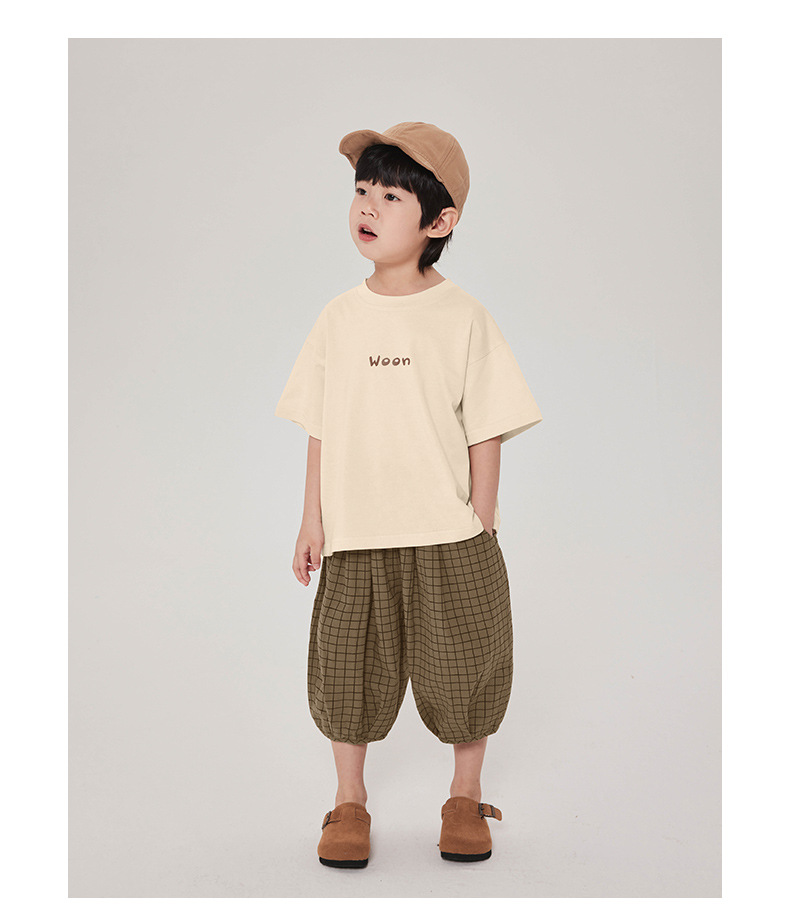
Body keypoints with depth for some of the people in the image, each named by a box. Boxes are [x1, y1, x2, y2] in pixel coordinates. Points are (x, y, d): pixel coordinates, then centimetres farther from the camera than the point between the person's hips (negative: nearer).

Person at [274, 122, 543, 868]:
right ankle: (349, 801, 29)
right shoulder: (340, 317, 3)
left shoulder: (462, 318, -5)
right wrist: (312, 520, 5)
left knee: (461, 670, 9)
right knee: (349, 667, 9)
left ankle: (465, 798, 32)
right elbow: (321, 428, 7)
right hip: (357, 534, 2)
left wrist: (480, 528, -6)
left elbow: (485, 432, -4)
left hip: (449, 535, -2)